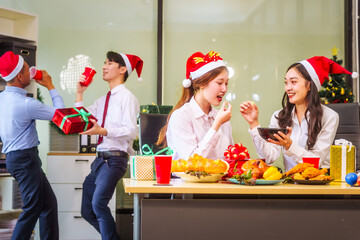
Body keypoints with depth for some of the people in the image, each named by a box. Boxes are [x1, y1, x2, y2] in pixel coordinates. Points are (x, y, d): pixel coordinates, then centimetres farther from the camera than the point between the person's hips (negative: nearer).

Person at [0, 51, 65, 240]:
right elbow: (60, 113, -10)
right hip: (25, 158, -9)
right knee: (32, 208, -4)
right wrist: (50, 87, 1)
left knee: (49, 203, 13)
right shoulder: (26, 104, -20)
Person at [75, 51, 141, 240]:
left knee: (99, 202, -26)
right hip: (100, 159, 9)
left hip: (115, 159, -9)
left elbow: (131, 131, -16)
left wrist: (102, 131, -26)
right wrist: (80, 93, 11)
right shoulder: (102, 101, 18)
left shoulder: (127, 97, -7)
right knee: (87, 211, 11)